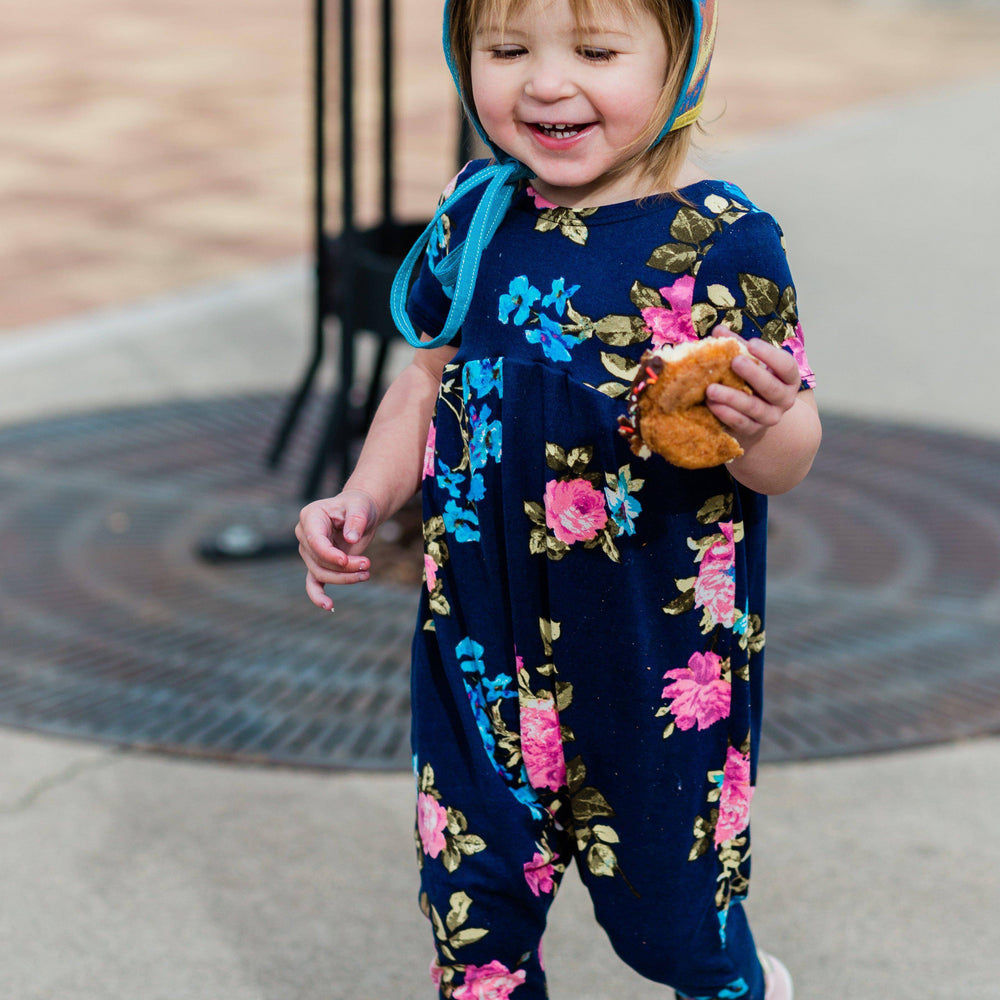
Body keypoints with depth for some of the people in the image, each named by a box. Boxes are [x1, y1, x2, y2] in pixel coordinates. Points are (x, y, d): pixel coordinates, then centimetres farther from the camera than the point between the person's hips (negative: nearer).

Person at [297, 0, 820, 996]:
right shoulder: (474, 214, -1)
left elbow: (787, 457, -13)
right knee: (468, 885, 14)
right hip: (481, 640, 4)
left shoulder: (718, 240, -16)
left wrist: (764, 426, -35)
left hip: (656, 657, -4)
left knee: (666, 907, 13)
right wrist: (363, 498, 3)